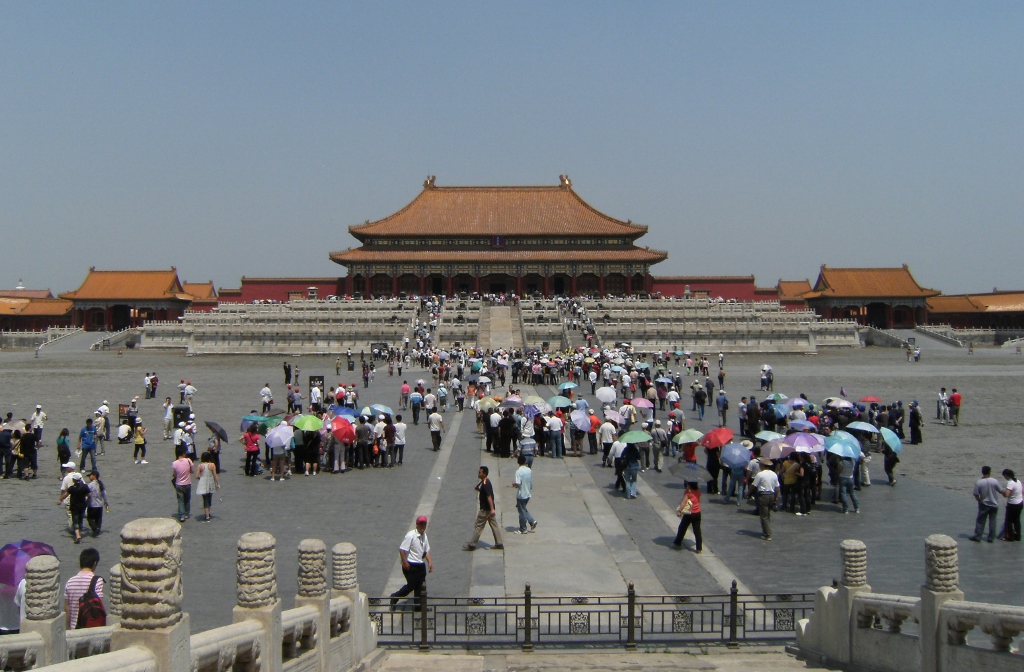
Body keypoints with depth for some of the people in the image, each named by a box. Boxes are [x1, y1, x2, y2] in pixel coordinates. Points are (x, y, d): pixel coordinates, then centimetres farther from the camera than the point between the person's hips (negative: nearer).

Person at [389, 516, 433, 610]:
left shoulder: (424, 536, 6)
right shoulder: (411, 535, -19)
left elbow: (426, 551, 16)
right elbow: (402, 549, -20)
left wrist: (430, 562, 6)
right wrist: (405, 562, -18)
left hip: (421, 565, 8)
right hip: (411, 566, -8)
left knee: (420, 586, 12)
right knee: (411, 586, -1)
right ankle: (395, 597, 19)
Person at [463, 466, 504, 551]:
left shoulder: (485, 484, -23)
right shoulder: (485, 482, 8)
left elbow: (489, 496, -29)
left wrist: (492, 509, -33)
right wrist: (478, 489, 2)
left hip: (485, 509, -10)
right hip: (489, 509, 10)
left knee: (478, 526, 1)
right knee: (494, 525, 11)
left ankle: (472, 545, 10)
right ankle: (499, 544, 15)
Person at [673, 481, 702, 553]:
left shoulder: (688, 492, -17)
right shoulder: (698, 491, 0)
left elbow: (683, 502, -22)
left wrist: (679, 511, -22)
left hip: (689, 514, -5)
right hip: (697, 513, 5)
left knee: (682, 528, 15)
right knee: (697, 531, 9)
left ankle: (677, 543, 29)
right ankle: (699, 548, 10)